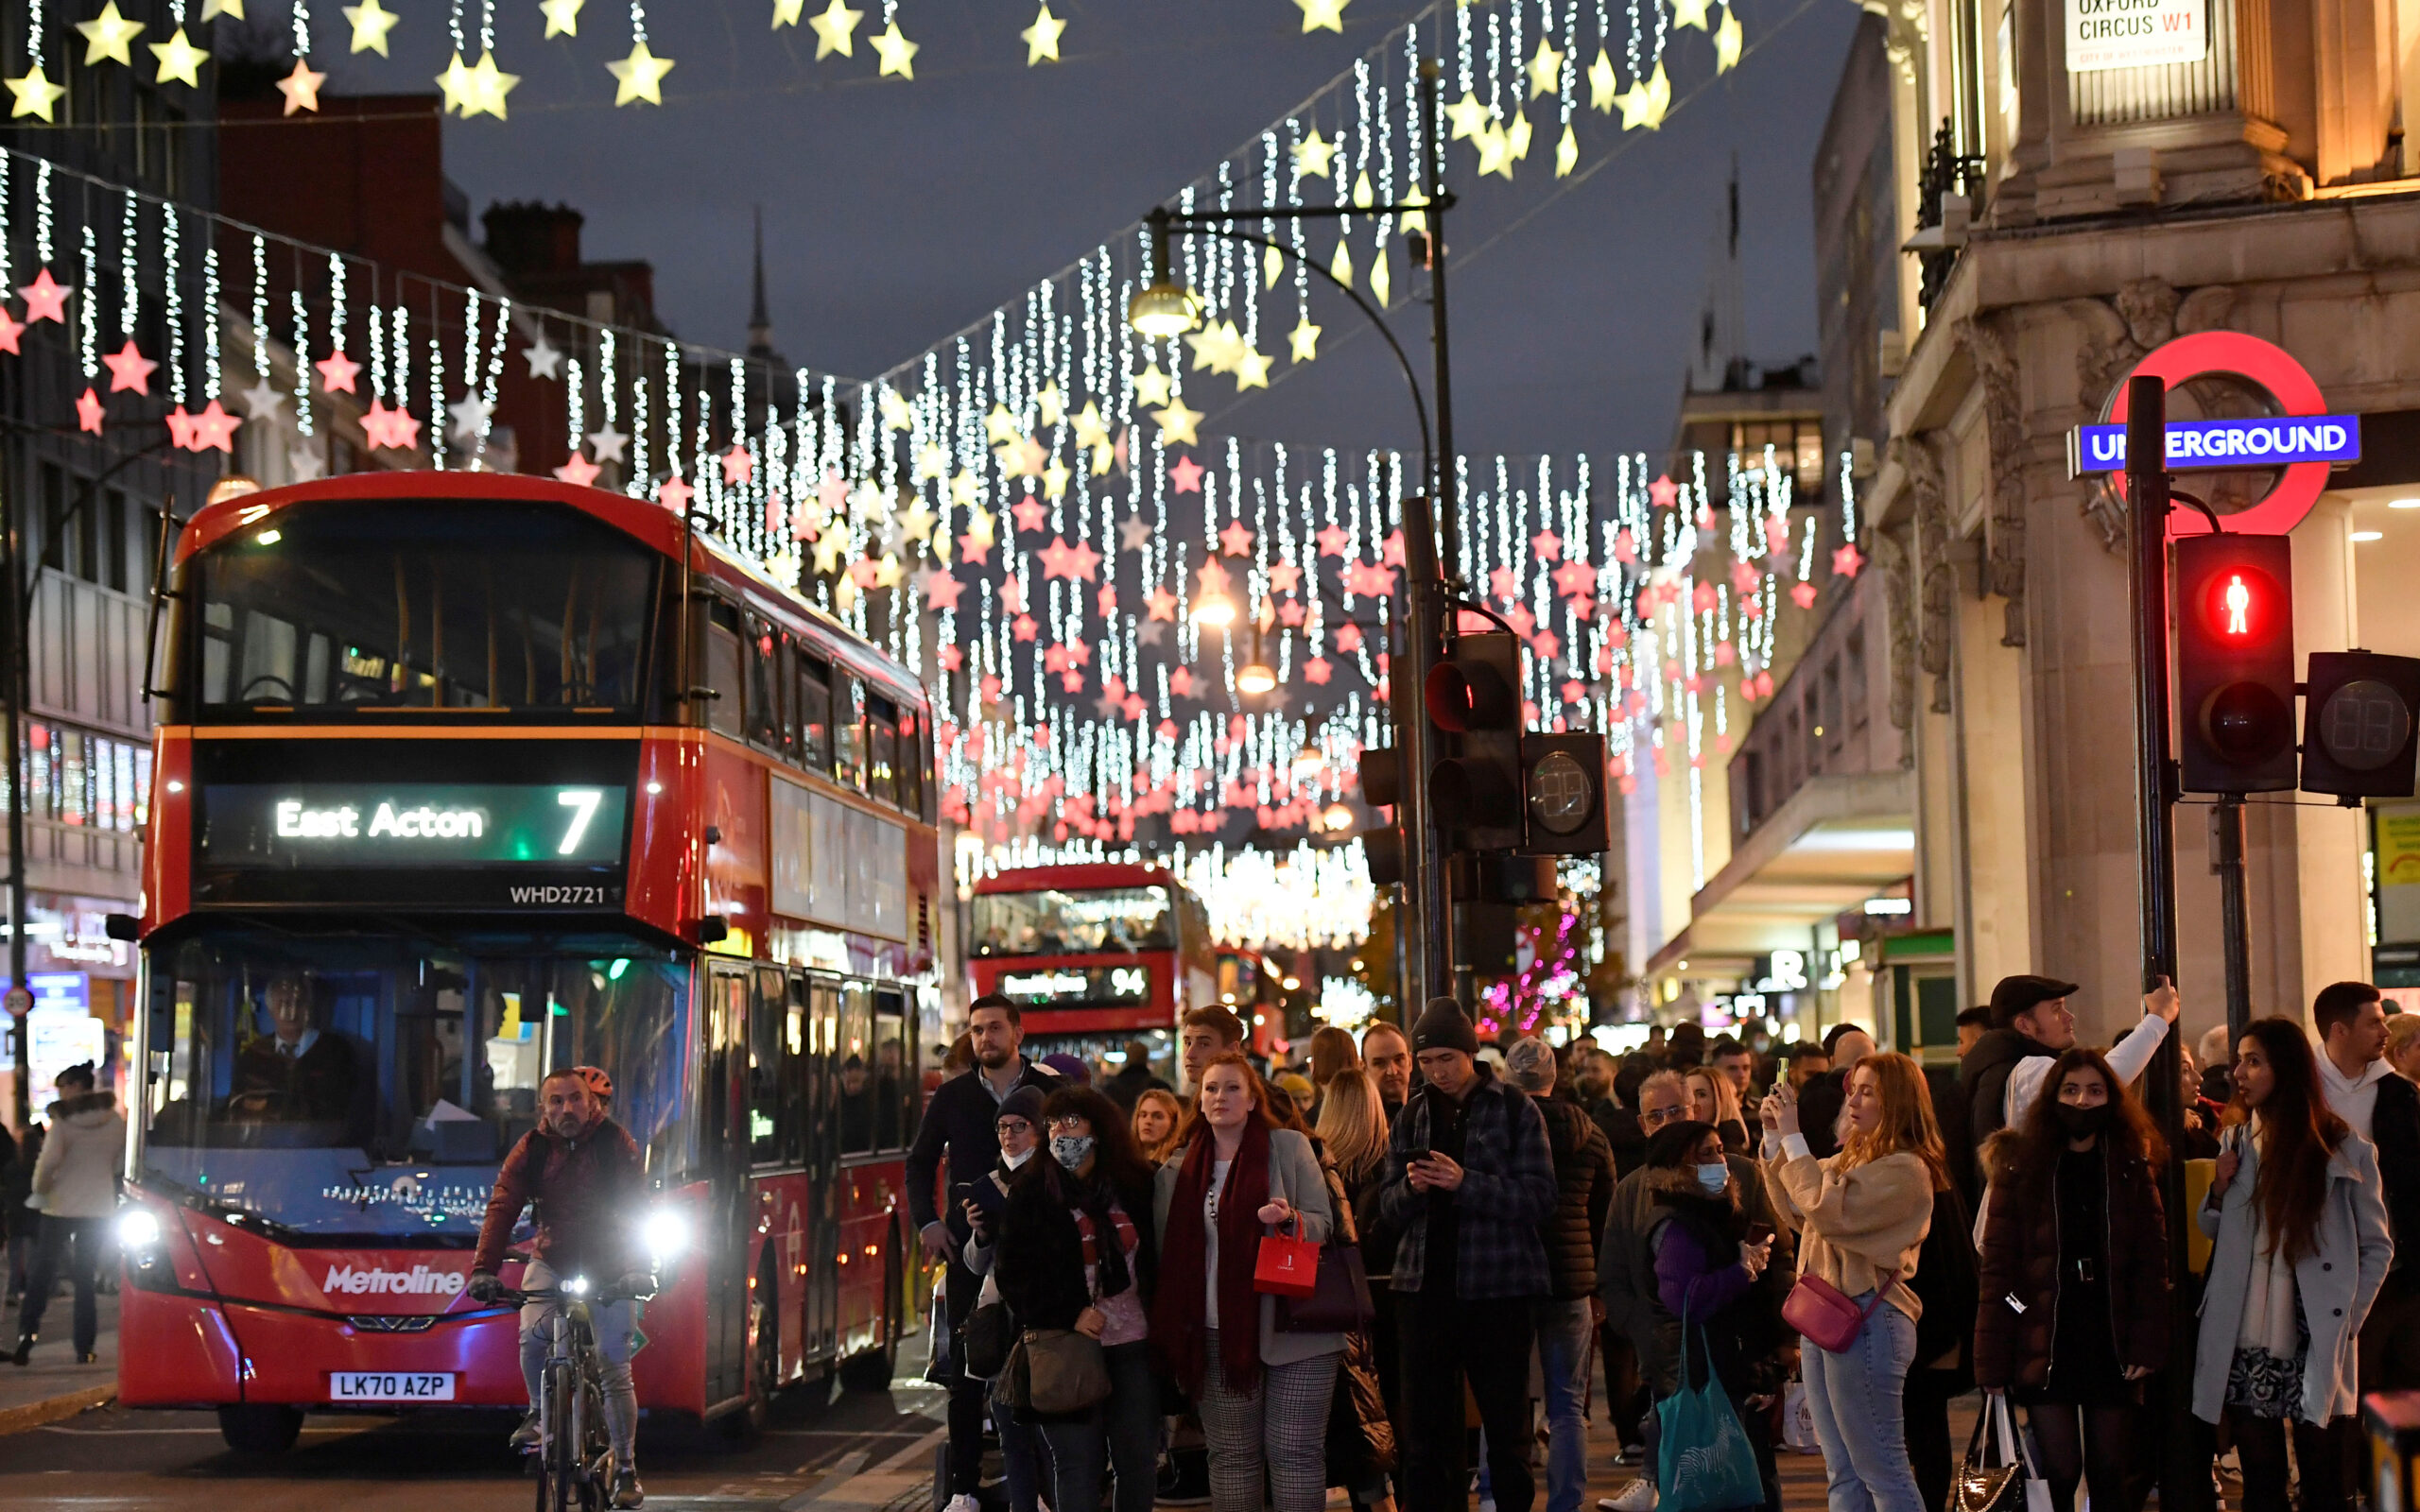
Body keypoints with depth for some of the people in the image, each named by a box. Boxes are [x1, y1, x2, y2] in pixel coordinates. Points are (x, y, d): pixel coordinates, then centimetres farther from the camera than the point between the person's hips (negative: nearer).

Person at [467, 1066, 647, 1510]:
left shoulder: (617, 1144, -14)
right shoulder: (531, 1149, -9)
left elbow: (635, 1208, -23)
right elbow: (502, 1208, -18)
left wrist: (639, 1269, -38)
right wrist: (483, 1270, -32)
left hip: (608, 1268, -1)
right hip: (552, 1260, 1)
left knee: (615, 1369, -4)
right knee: (532, 1337, -25)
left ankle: (626, 1470, 6)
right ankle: (539, 1413, 3)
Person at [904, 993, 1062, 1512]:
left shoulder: (1051, 1093, 3)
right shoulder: (952, 1097, 9)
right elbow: (920, 1162, 18)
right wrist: (927, 1221, 5)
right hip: (969, 1244, 2)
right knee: (967, 1366, 1)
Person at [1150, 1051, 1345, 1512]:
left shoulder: (1289, 1147, 3)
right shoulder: (1180, 1169, 11)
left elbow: (1323, 1224, 1)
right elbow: (1169, 1250, 16)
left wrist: (1289, 1219, -21)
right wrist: (1172, 1328, 9)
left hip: (1290, 1327, -3)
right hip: (1219, 1332, 3)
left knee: (1294, 1451, -4)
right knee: (1231, 1455, 5)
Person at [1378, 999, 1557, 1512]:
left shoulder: (1515, 1109, -2)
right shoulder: (1413, 1115, 12)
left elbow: (1540, 1197, -10)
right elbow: (1390, 1206, 10)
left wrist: (1465, 1183, -21)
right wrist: (1412, 1187, -12)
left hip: (1497, 1292, -4)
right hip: (1425, 1289, 4)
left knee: (1507, 1429, 3)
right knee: (1426, 1431, 7)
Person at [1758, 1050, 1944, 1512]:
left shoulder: (1905, 1170, -14)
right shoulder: (1853, 1159, 16)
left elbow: (1828, 1209, -22)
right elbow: (1795, 1210, 21)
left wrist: (1794, 1140, -13)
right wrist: (1774, 1140, 11)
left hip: (1866, 1321, -10)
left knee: (1881, 1469, -6)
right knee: (1844, 1474, 11)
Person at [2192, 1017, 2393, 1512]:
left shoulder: (2344, 1150, -3)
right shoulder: (2235, 1142, 10)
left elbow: (2376, 1246, 3)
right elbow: (2211, 1231, 18)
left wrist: (2347, 1320, -6)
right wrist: (2219, 1189, -2)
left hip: (2314, 1345, -4)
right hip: (2244, 1345, 4)